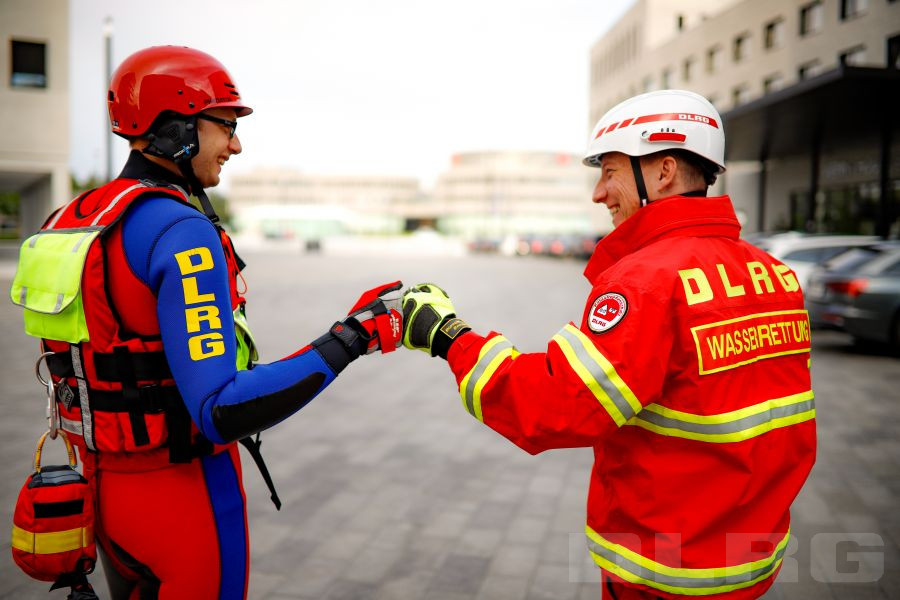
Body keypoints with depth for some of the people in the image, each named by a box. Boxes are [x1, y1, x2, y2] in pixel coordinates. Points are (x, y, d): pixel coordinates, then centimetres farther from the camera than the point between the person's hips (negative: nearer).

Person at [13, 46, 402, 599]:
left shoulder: (71, 221, 3)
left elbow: (86, 362, 12)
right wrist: (353, 337, -28)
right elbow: (223, 412, -32)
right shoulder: (183, 233, -24)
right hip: (183, 493, -8)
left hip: (109, 481, 8)